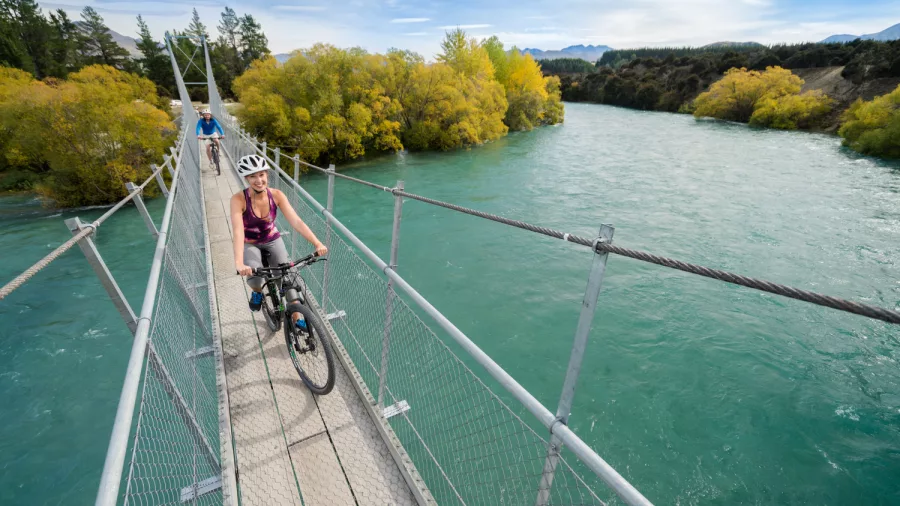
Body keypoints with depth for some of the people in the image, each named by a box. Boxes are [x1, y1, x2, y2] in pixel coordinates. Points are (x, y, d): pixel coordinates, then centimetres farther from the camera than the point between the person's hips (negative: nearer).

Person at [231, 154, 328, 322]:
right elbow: (238, 231, -38)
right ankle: (257, 292, 14)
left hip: (272, 240, 2)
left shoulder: (276, 195, -20)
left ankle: (296, 319, 11)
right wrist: (239, 263, -52)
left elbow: (296, 221, -28)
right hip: (250, 244, -2)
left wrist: (317, 243, -40)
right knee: (256, 281, -26)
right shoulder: (239, 199, -27)